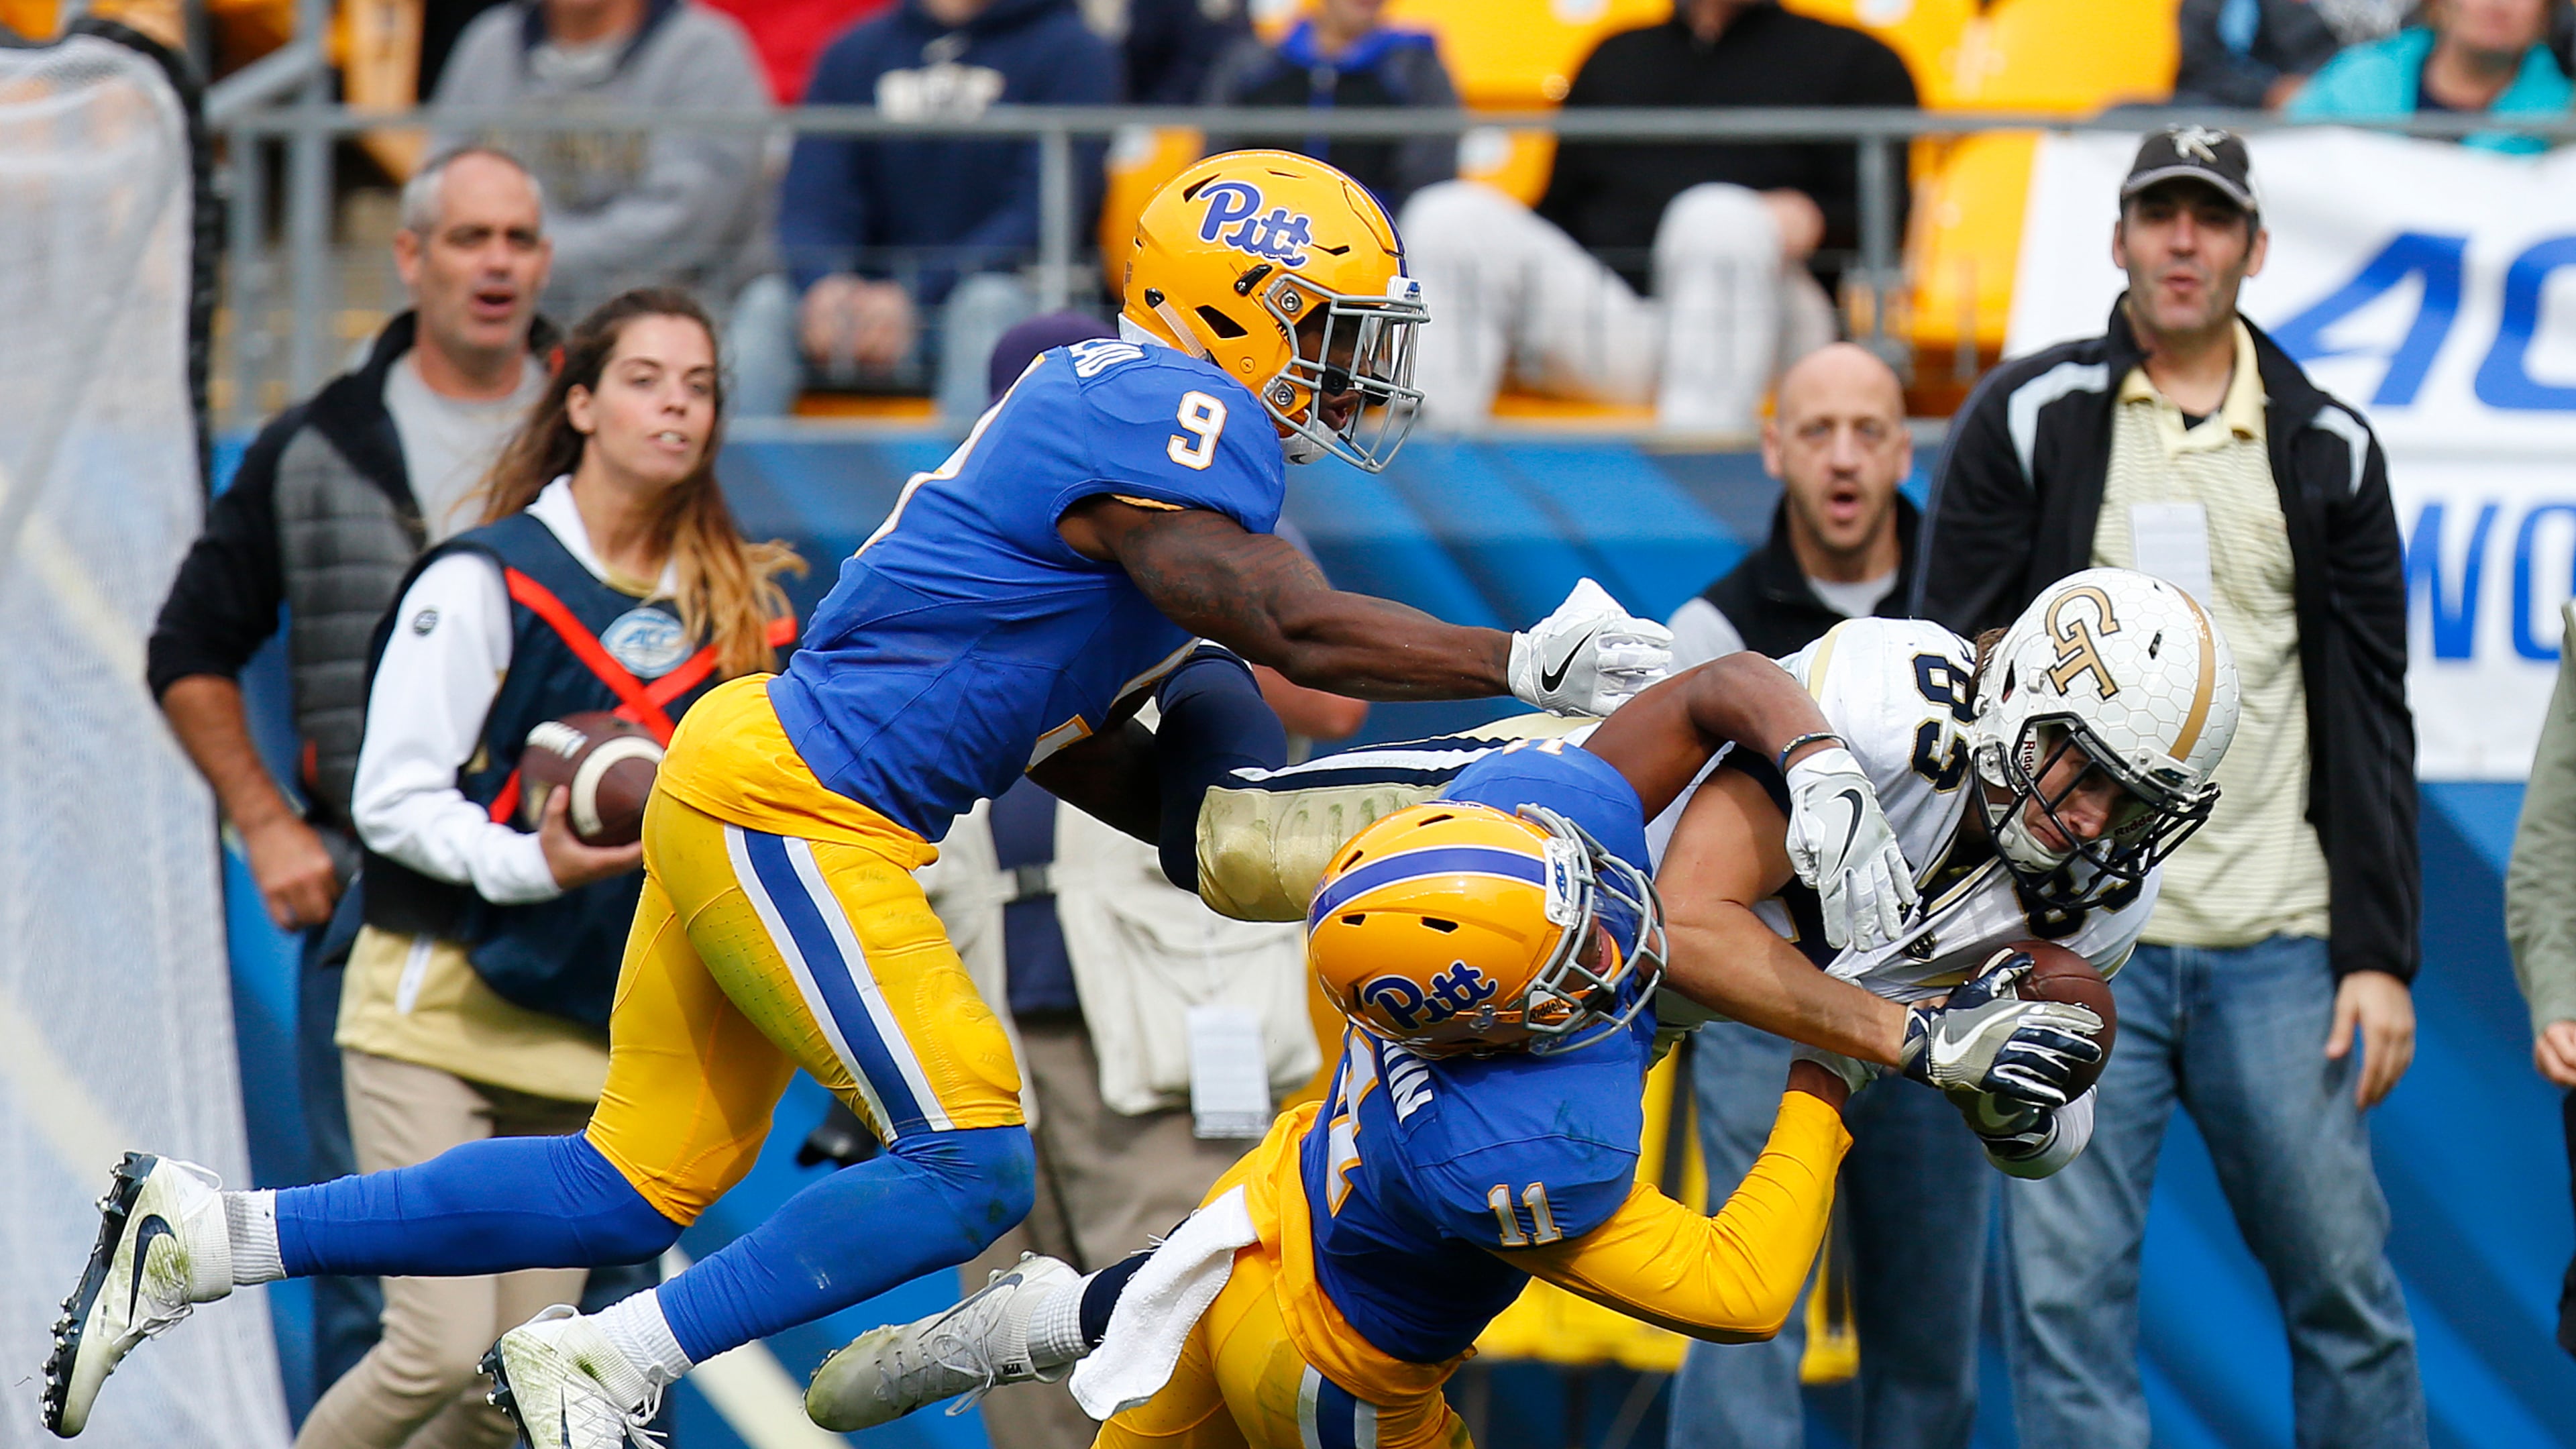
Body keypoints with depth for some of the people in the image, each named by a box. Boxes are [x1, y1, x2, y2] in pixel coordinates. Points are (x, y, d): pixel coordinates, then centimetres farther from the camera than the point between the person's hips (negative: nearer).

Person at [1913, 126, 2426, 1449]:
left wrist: (2382, 952, 3)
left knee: (2346, 1290, 2)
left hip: (2278, 953, 2)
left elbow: (2375, 716, 11)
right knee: (2068, 1299, -4)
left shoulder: (2327, 447, 10)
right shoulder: (2026, 421, 3)